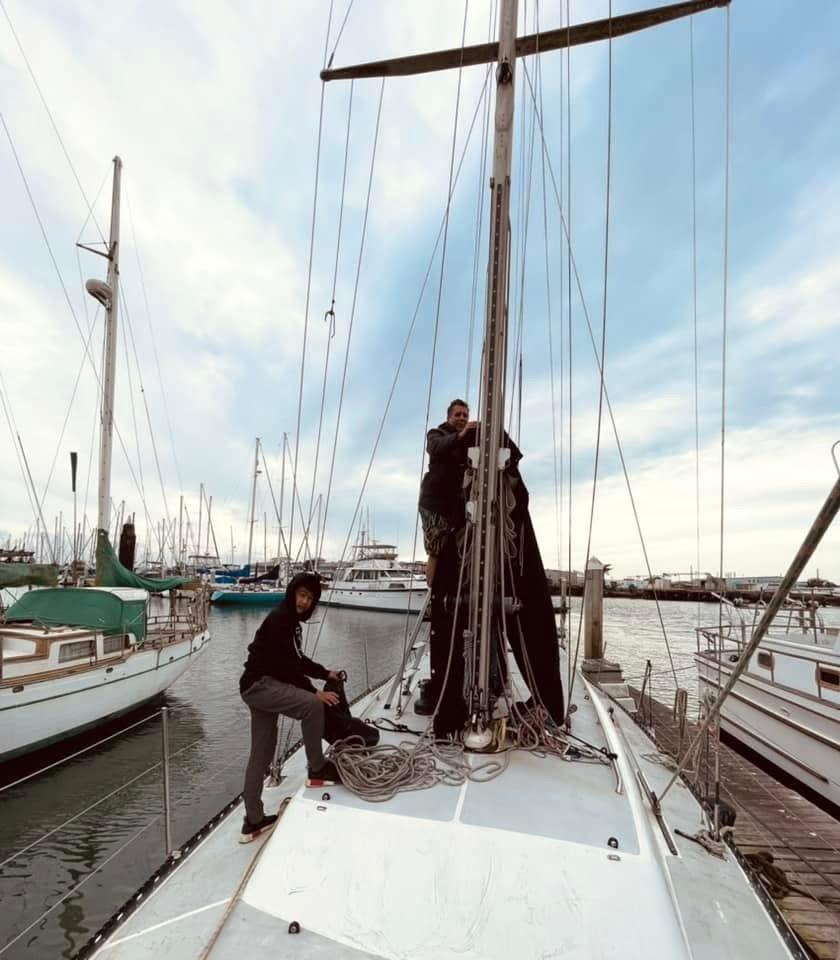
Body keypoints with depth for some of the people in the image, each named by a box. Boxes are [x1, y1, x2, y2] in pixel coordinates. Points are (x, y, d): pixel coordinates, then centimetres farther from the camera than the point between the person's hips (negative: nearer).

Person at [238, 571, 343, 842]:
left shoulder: (290, 620, 14)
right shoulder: (279, 619, -17)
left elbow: (296, 659, 22)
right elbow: (286, 664, -21)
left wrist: (326, 673, 13)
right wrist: (313, 692, -18)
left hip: (263, 687, 10)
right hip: (259, 685, -10)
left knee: (261, 754, 15)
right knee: (313, 705, -24)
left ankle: (253, 821, 25)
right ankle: (317, 770, -8)